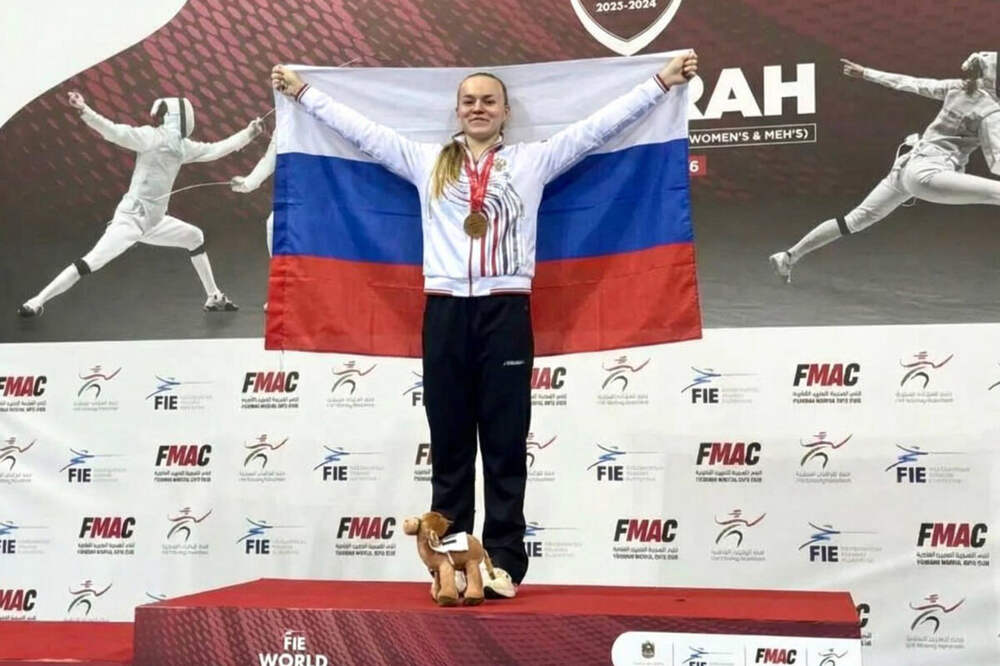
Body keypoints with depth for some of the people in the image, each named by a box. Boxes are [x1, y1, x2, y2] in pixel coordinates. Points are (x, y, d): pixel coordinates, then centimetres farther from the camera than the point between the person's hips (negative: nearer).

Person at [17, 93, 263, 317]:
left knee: (195, 238, 19)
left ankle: (214, 298, 28)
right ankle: (37, 301, -15)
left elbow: (215, 150, 21)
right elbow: (116, 132, -24)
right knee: (90, 263, -19)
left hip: (152, 221, 9)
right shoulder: (152, 137, -12)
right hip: (131, 218, -8)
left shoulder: (182, 145, 10)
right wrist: (84, 111, -37)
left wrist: (248, 133, 22)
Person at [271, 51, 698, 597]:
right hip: (445, 311, 2)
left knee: (505, 446, 1)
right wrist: (302, 91, 17)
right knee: (449, 446, 5)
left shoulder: (533, 160, 10)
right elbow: (360, 129, 16)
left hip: (505, 311, -1)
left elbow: (600, 124, 8)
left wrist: (662, 81, 5)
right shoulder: (427, 162, 14)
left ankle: (503, 564, 5)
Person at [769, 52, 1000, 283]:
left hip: (906, 164, 9)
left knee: (856, 219, 19)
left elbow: (911, 83, 17)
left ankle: (790, 256, 24)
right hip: (926, 173, -9)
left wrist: (864, 73, 25)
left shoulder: (957, 87, 12)